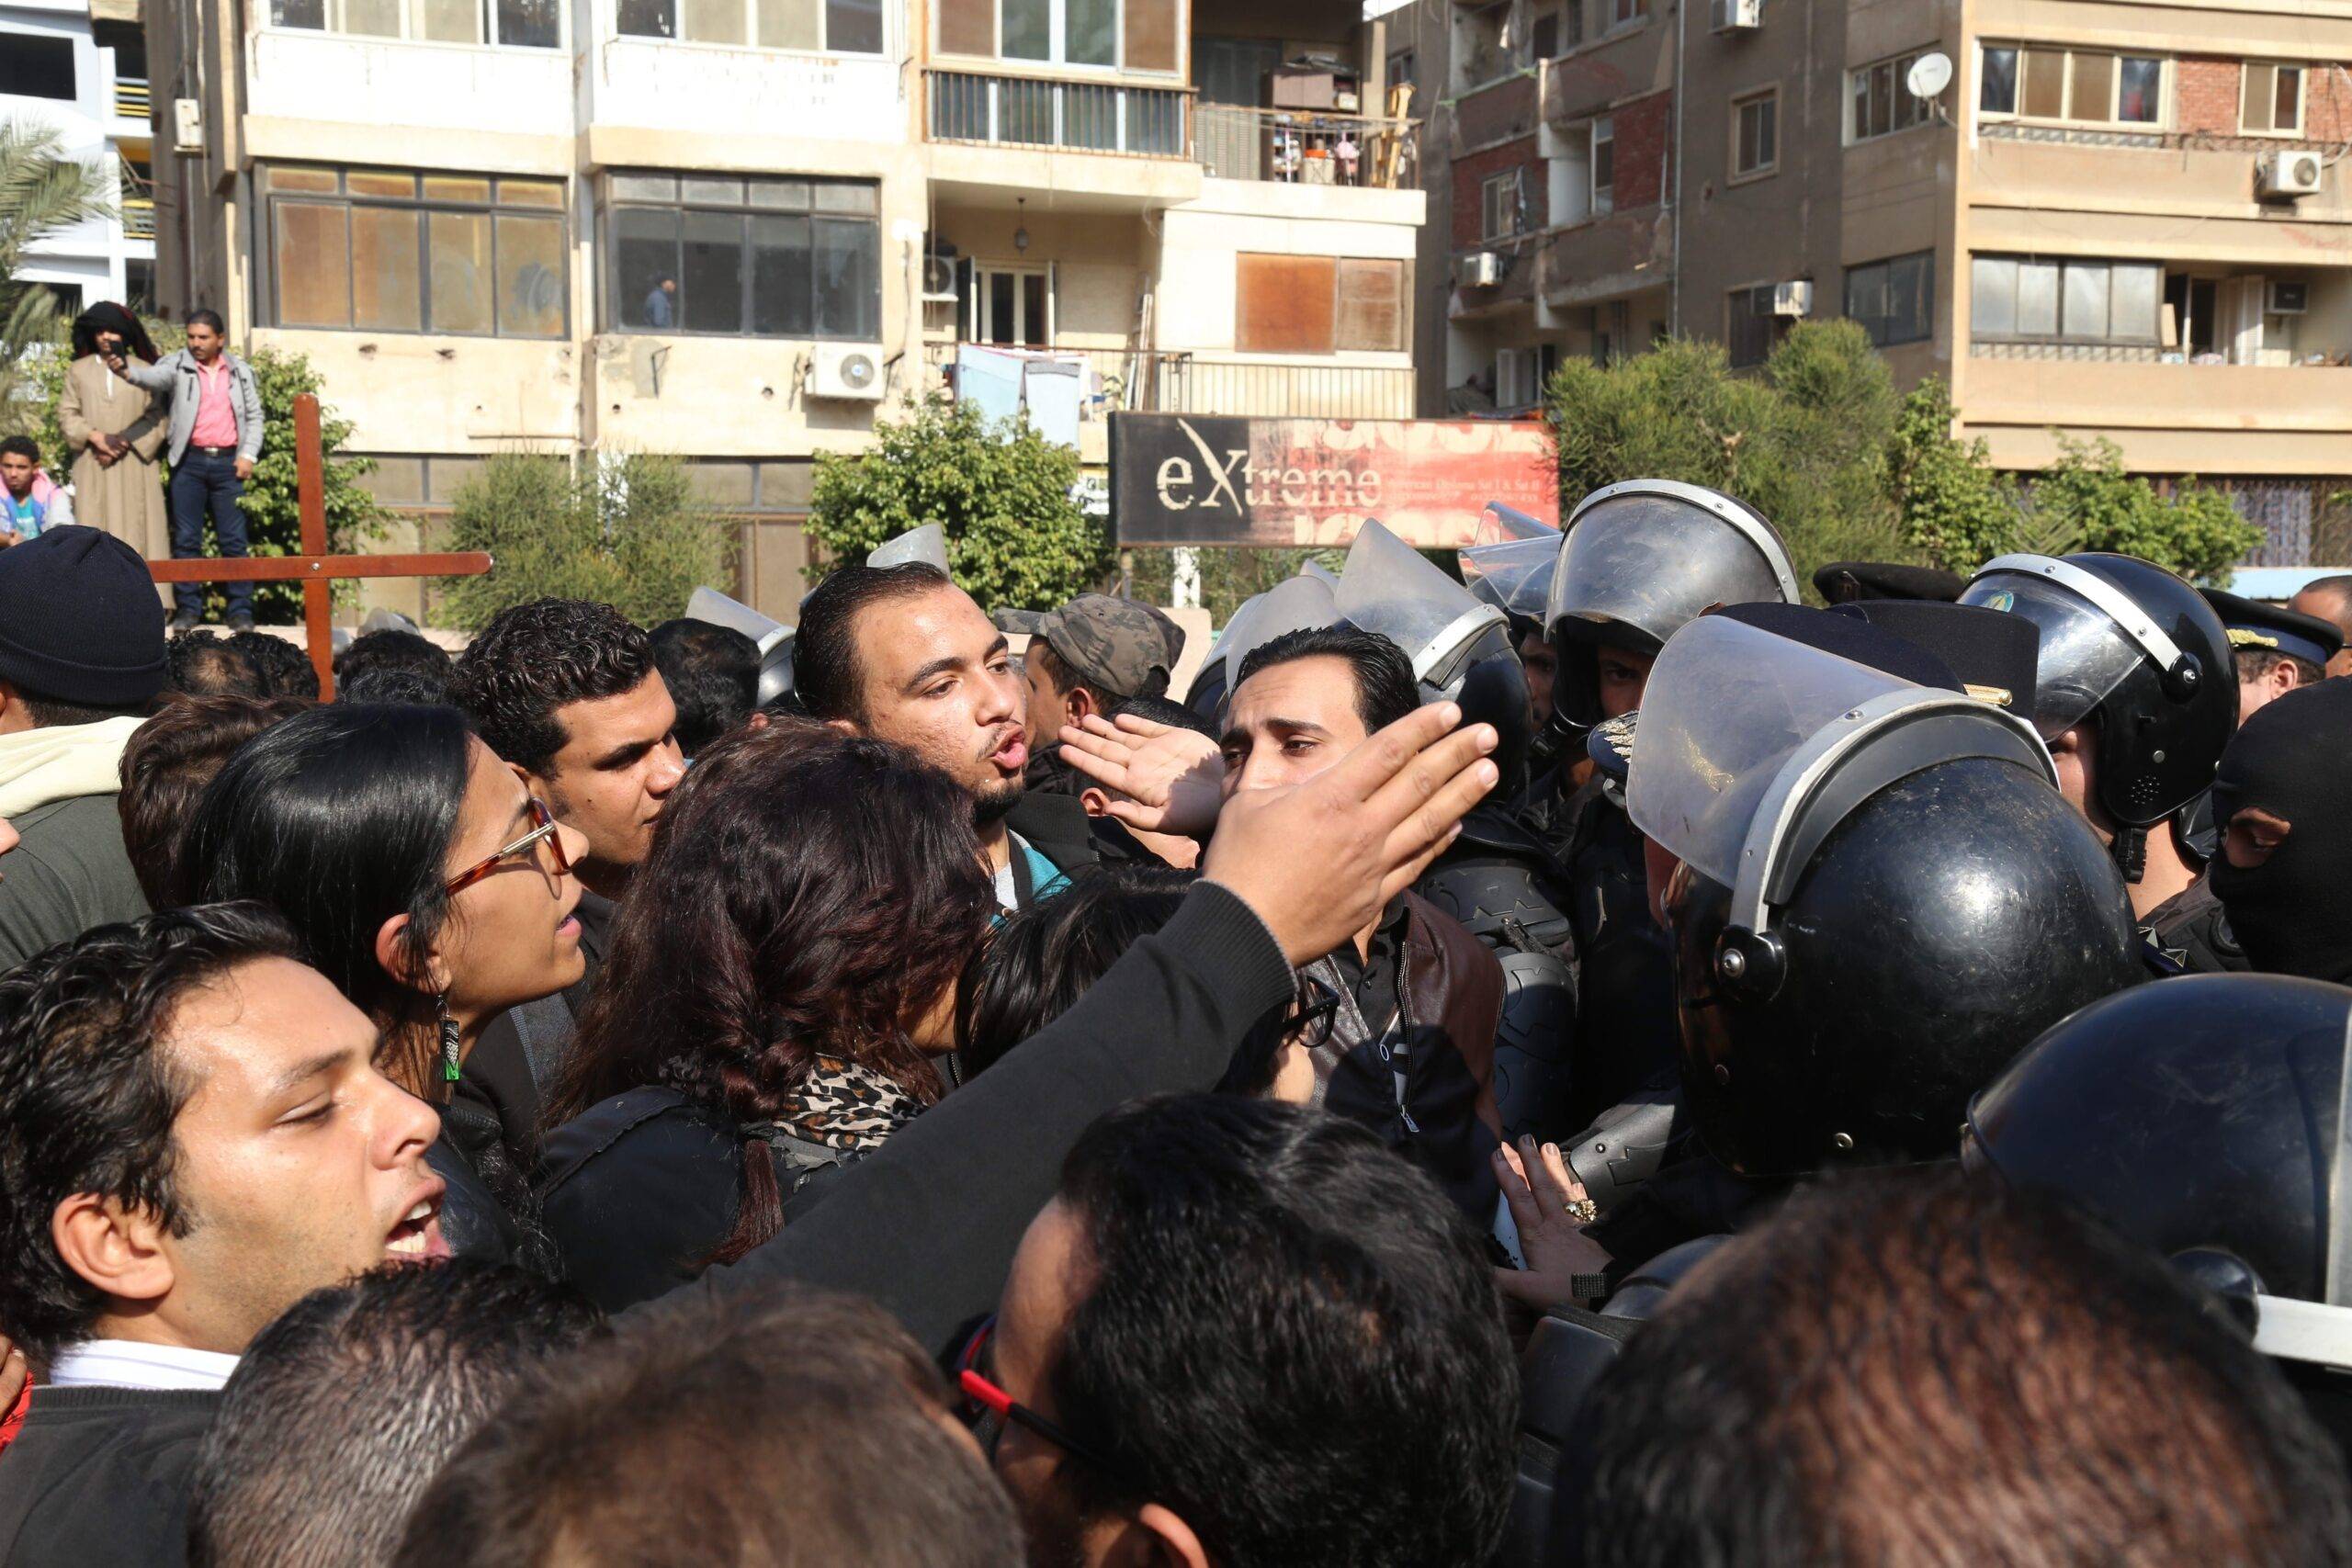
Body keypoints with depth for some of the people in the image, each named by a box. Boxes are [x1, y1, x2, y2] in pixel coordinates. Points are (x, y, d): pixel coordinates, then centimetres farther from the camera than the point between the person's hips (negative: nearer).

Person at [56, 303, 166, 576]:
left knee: (137, 532, -4)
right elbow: (66, 415, 7)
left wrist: (126, 441, -12)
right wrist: (96, 436, -10)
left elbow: (157, 416, 1)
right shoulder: (78, 370, 12)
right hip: (93, 468, 1)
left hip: (134, 466, -1)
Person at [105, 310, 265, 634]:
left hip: (228, 462, 1)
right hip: (189, 462, -1)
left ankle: (240, 610, 5)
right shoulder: (178, 365, 2)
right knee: (186, 540, 1)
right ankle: (188, 607, 7)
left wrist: (248, 454, 1)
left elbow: (254, 417, 13)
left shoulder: (240, 371, 10)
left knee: (234, 540, 2)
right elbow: (154, 377, -18)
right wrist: (127, 371, -40)